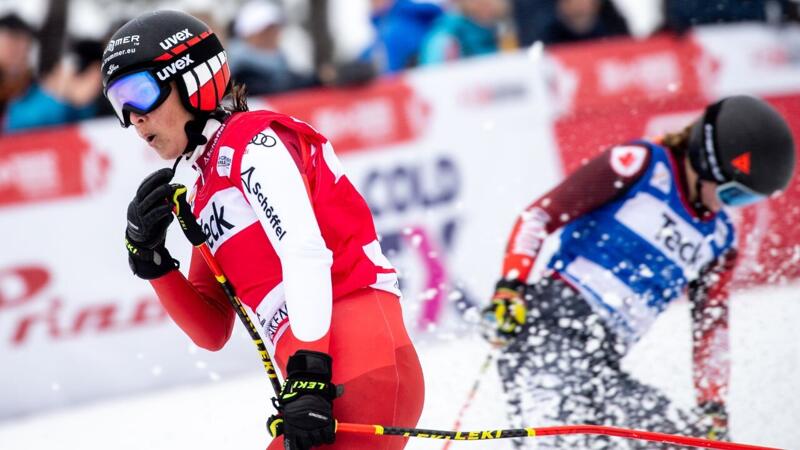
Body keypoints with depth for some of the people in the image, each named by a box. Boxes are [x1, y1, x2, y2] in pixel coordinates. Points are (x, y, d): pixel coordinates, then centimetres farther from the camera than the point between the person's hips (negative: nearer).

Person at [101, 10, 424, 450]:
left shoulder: (251, 140, 1)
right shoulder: (208, 192, 27)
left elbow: (306, 252, -14)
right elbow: (213, 332, 24)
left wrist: (309, 374, -24)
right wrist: (150, 258, 9)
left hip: (359, 359, -10)